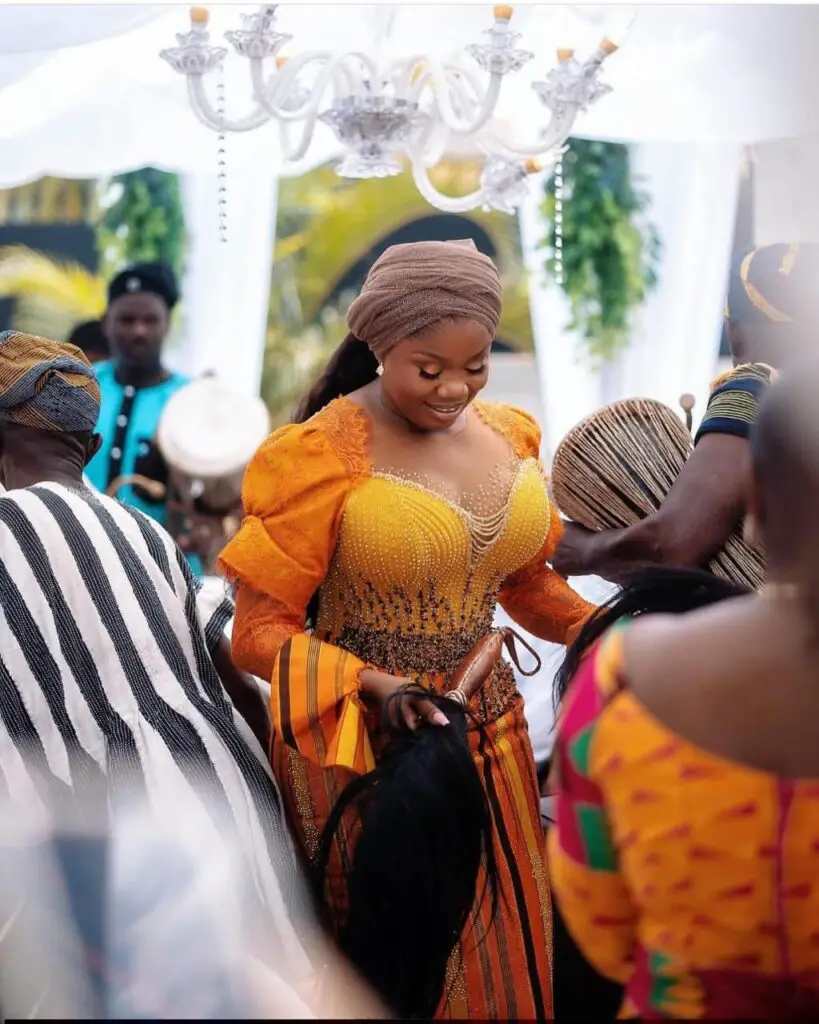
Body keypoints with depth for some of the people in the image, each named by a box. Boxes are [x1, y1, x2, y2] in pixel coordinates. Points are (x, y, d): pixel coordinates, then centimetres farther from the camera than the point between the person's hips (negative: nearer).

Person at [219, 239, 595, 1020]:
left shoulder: (508, 435, 3)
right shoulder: (320, 457, -15)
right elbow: (260, 630, -12)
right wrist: (372, 685, -26)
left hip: (492, 737, 5)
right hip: (365, 749, -5)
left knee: (503, 954, 17)